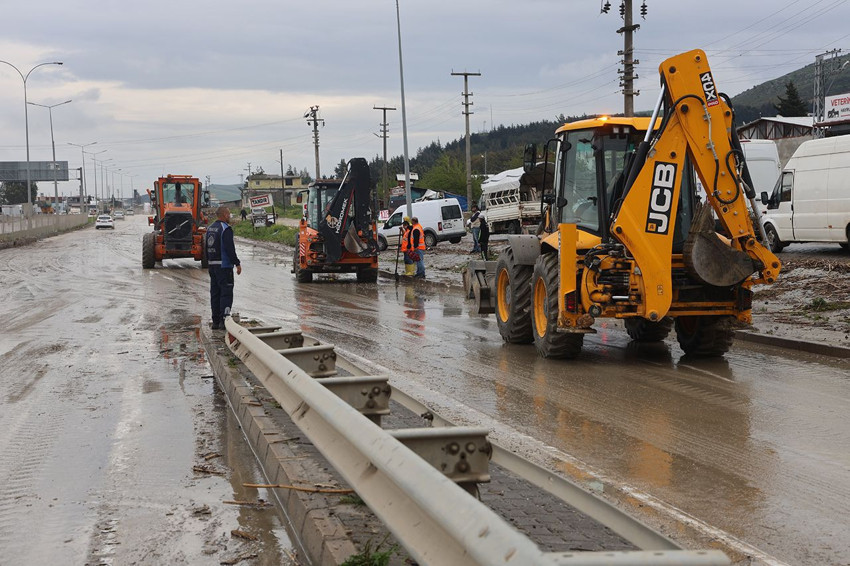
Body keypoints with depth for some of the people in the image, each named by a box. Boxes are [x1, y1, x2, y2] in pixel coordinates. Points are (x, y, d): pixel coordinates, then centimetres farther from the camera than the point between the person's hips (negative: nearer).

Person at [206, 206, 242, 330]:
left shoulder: (210, 228, 14)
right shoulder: (226, 229, -14)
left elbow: (206, 247, 18)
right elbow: (230, 248, -19)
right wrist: (237, 263, -14)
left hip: (212, 265, 9)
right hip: (224, 265, -9)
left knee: (215, 293, 11)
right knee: (226, 292, -6)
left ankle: (215, 321, 13)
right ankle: (224, 320, -12)